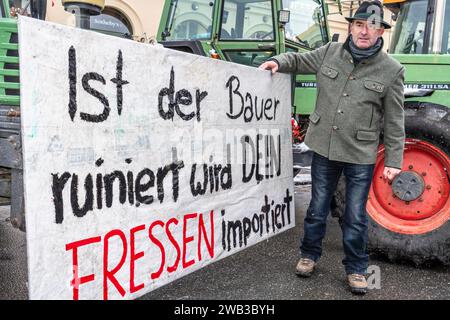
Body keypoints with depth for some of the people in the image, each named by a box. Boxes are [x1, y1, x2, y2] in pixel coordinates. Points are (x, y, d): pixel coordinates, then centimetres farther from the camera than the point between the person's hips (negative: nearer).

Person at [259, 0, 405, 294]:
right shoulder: (330, 53, 0)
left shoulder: (391, 70, -6)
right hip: (324, 148, 2)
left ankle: (356, 269, 28)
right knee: (318, 208, 15)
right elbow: (299, 60, 18)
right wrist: (279, 62, -3)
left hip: (360, 156, -2)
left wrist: (394, 161, -4)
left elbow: (394, 122, -3)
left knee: (355, 217, 8)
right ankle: (309, 255, 35)